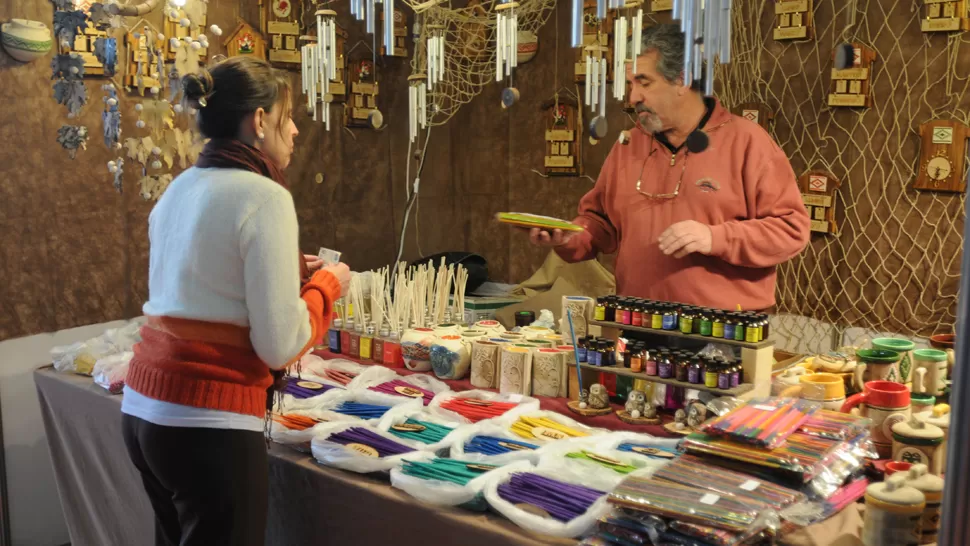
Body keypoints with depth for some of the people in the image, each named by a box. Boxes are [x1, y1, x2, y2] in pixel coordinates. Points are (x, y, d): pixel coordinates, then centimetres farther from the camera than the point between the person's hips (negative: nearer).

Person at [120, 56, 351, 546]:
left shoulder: (181, 188, 11)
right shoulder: (264, 196, -14)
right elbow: (280, 345, -16)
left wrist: (284, 270, 20)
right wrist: (325, 285, 1)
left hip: (143, 408, 9)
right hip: (208, 422, -8)